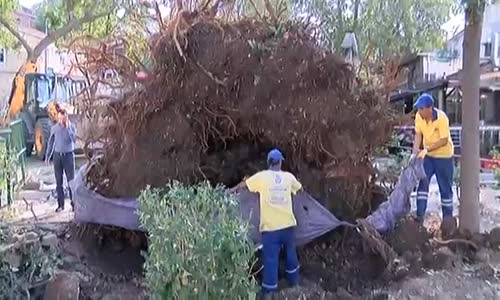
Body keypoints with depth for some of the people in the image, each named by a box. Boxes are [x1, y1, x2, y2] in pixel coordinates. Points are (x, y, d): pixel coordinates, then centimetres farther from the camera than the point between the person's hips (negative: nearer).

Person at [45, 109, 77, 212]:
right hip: (57, 155, 3)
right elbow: (50, 142, 12)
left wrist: (68, 128, -21)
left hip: (68, 155, -2)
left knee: (71, 180, -2)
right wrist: (47, 156, 12)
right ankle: (60, 204, 14)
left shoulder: (71, 127, -3)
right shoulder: (54, 128, 4)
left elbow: (74, 140, -19)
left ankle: (74, 203, 3)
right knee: (58, 181, 6)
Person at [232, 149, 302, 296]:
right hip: (288, 224, 3)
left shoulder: (262, 176, -4)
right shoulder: (289, 176, 3)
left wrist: (232, 190, 32)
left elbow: (244, 184, 12)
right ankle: (294, 281, 40)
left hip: (270, 227, -3)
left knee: (271, 259, 1)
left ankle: (269, 291, 6)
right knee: (291, 253, 22)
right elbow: (299, 188, 24)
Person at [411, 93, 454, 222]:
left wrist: (426, 149, -29)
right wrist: (415, 151, -12)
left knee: (445, 187, 4)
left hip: (443, 156, -5)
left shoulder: (441, 118, -26)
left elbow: (444, 140, -25)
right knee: (422, 183, -3)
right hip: (427, 155, 5)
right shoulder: (418, 116, -11)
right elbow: (418, 134, -1)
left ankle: (448, 218, 16)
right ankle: (420, 215, 1)